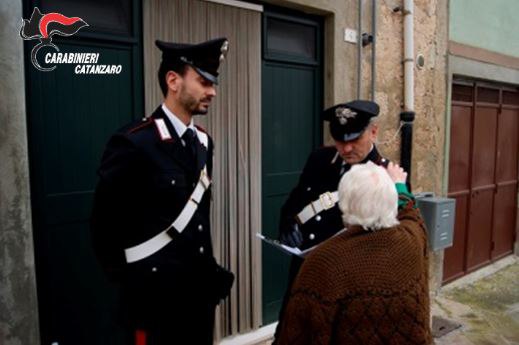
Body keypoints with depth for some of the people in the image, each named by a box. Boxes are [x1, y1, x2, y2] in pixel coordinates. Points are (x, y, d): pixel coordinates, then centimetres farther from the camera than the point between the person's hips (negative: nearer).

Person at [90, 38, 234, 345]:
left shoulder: (203, 142, 5)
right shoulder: (133, 143, -17)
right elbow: (105, 224, -12)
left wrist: (209, 268, 9)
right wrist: (128, 279, -3)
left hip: (201, 291, 7)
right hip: (155, 297, -6)